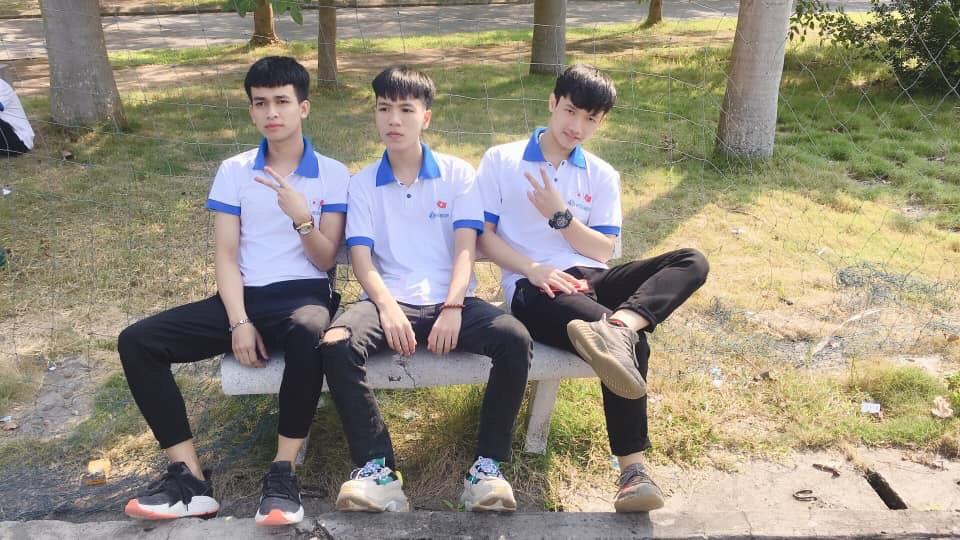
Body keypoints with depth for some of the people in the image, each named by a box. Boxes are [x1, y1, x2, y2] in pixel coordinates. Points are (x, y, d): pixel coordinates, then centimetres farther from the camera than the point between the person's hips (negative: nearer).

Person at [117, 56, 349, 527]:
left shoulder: (333, 174, 5)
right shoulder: (233, 171, 10)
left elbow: (325, 261, -1)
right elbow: (225, 255, 3)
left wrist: (302, 218, -21)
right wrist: (239, 322, -12)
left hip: (303, 295, -3)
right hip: (245, 296, 4)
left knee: (308, 337, -41)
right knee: (136, 342, -16)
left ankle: (283, 472, -26)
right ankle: (189, 476, -15)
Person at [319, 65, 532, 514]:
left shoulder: (458, 174, 11)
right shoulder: (363, 183, 13)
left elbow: (465, 249, 0)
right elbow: (361, 257, 2)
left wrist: (453, 308, -17)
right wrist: (388, 307, -18)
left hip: (450, 300, 0)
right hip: (390, 301, 1)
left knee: (515, 339, -29)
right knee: (336, 345, -31)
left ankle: (487, 467, -18)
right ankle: (377, 469, -24)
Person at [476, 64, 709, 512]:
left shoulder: (602, 176, 17)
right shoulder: (501, 160, 8)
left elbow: (603, 251, 8)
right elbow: (483, 235, 0)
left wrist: (561, 215, -9)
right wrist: (534, 269, -16)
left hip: (589, 280, 5)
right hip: (532, 288, -5)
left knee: (692, 263, -22)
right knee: (628, 347, -35)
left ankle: (616, 326, -45)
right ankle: (633, 469, -37)